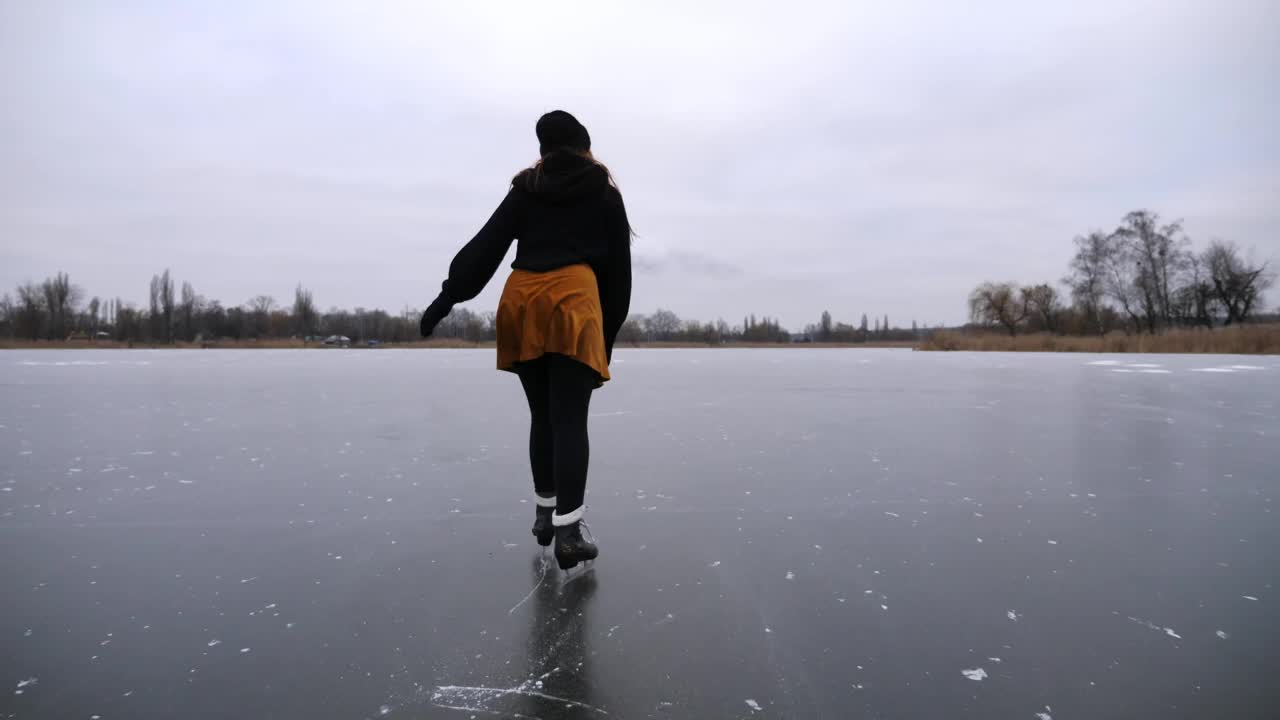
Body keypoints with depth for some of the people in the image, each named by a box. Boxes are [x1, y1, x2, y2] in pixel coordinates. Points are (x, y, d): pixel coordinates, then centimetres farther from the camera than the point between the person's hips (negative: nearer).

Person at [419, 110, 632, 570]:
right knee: (570, 420, -6)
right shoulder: (605, 193, 15)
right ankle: (567, 532, -11)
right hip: (573, 299, -3)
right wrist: (610, 328, 17)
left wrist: (448, 295, 4)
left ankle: (544, 513, 23)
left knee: (541, 415, 14)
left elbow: (486, 244, 8)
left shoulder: (526, 188, 19)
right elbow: (618, 268, 13)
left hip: (521, 300, 3)